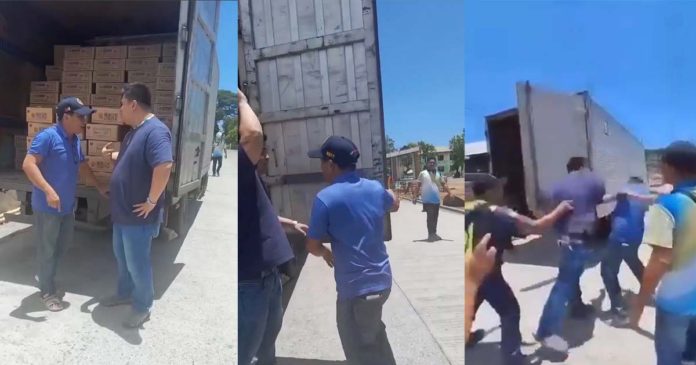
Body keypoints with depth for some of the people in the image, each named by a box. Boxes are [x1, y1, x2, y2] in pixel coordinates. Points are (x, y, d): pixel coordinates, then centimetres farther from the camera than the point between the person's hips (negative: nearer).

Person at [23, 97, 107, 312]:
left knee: (63, 245, 20)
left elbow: (82, 166, 22)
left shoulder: (75, 140, 9)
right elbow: (28, 164, -24)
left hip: (67, 206, 8)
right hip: (47, 207, -8)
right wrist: (48, 191, -32)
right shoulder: (47, 136, -18)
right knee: (47, 249, 6)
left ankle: (46, 277, 41)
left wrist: (99, 186, 24)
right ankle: (48, 291, 20)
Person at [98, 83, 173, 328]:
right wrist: (111, 156, 7)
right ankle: (124, 293, 44)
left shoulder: (155, 131, -23)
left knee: (137, 263, 4)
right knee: (122, 258, 24)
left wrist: (151, 201, -28)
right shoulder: (134, 131, 12)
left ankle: (143, 307, 21)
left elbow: (164, 166, -36)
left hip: (138, 215, -10)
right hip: (122, 211, 10)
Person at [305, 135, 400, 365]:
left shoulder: (325, 198, -17)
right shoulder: (375, 188, 0)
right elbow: (395, 205, 23)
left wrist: (325, 253, 12)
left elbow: (312, 245, -9)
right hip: (382, 280, 7)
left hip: (355, 287, -7)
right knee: (374, 333, 31)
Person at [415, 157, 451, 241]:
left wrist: (449, 192, -8)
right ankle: (430, 234, -4)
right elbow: (419, 186, 2)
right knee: (430, 217, -8)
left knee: (435, 217, 11)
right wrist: (415, 196, -3)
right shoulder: (423, 173, 1)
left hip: (436, 199, 5)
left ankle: (434, 234, 22)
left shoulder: (438, 174, 12)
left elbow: (443, 184, 6)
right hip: (427, 200, -5)